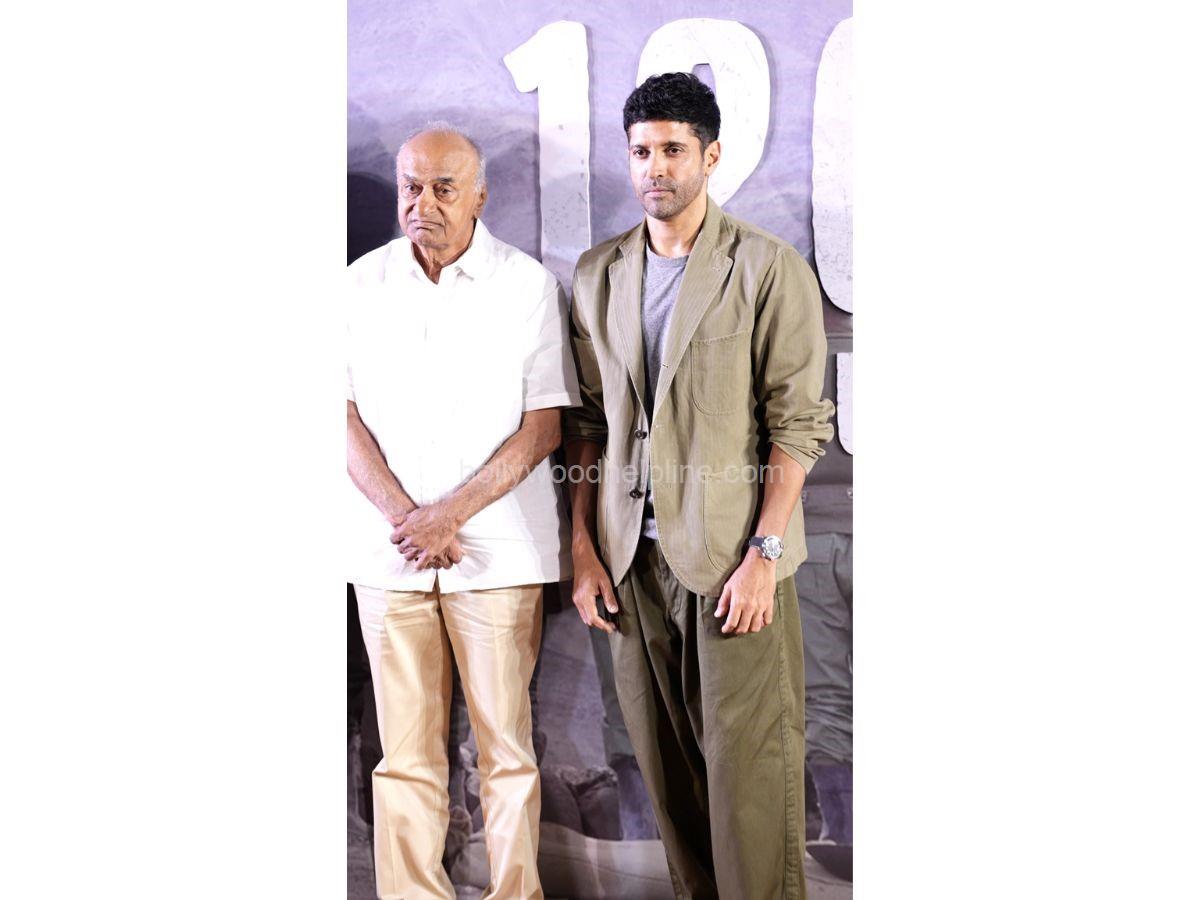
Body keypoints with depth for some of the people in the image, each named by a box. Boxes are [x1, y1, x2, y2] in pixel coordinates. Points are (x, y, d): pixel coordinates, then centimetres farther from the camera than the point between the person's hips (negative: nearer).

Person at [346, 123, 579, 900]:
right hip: (389, 546, 2)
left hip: (497, 547, -2)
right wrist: (404, 516, -8)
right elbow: (345, 417, 5)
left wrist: (451, 514, -11)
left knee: (506, 743, 2)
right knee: (406, 750, 5)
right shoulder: (363, 282, 8)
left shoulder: (528, 284, 1)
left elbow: (545, 426, -3)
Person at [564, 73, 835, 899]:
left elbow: (799, 423, -7)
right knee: (666, 764, 11)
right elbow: (587, 421, 12)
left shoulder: (771, 269, -3)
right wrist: (584, 548, 7)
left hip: (732, 556, -4)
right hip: (634, 558, 4)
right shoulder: (598, 275, 11)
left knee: (748, 768, -1)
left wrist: (763, 554, -13)